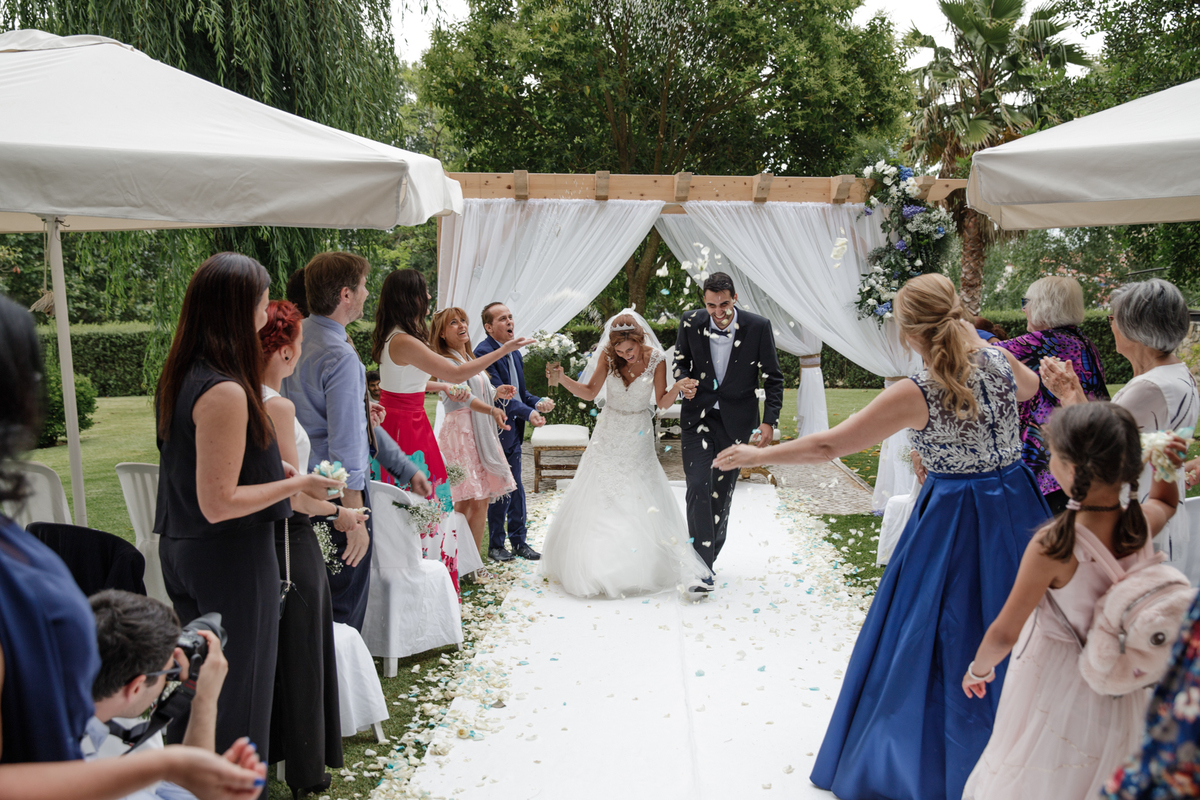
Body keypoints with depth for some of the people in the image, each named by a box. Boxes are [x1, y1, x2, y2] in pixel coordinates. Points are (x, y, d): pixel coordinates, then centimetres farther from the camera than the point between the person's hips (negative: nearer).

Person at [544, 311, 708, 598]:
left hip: (638, 439, -1)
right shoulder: (608, 356, -11)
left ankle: (649, 567, 18)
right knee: (599, 499, 4)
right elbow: (589, 392, -5)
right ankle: (596, 566, 19)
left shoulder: (656, 360, -12)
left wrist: (676, 389, -25)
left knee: (642, 501, 1)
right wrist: (562, 379, -18)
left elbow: (662, 402, -6)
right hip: (609, 435, 1)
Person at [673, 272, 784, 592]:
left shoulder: (758, 327, -11)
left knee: (722, 491, 9)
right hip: (698, 414, 0)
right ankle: (701, 564, -8)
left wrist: (769, 421, -9)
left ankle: (708, 557, 26)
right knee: (698, 486, -12)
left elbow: (773, 378, -3)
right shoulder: (691, 322, -7)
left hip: (736, 420, 0)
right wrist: (684, 382, -10)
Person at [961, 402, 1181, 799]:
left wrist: (978, 669, -4)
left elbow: (1004, 634, -23)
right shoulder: (1144, 523, -16)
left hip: (1058, 681, -5)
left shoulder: (1053, 547, -32)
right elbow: (1167, 501, 13)